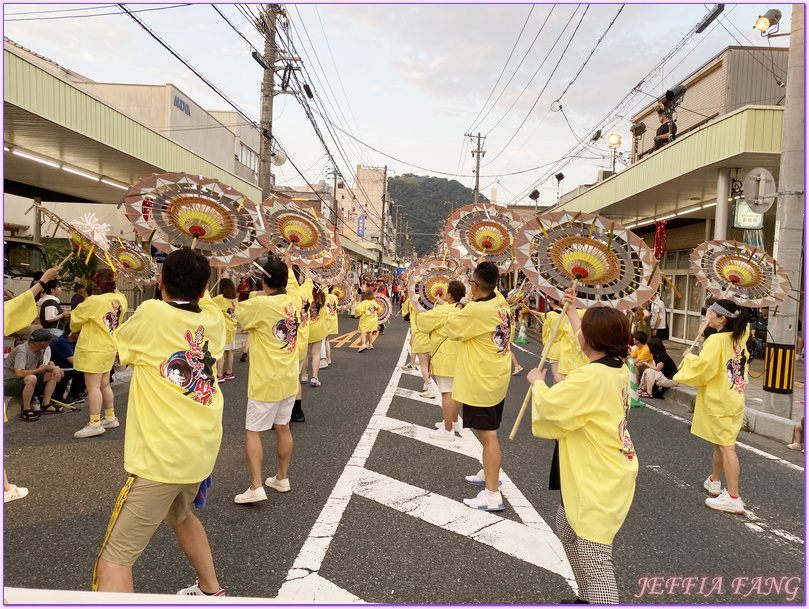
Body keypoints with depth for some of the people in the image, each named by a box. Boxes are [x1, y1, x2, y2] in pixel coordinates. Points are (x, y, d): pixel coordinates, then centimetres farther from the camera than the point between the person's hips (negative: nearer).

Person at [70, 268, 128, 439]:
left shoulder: (93, 301, -18)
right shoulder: (120, 300, 0)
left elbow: (75, 321, -2)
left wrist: (74, 330, 17)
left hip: (93, 349, -8)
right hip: (109, 348, 8)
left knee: (93, 386, -4)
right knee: (104, 385, 18)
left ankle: (95, 424, -1)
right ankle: (110, 418, 27)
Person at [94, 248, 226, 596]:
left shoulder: (152, 313, -13)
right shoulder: (213, 319, 2)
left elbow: (119, 344, 7)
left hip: (161, 456, -7)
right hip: (203, 449, 7)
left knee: (114, 561, 0)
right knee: (179, 514, 33)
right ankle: (211, 591, 47)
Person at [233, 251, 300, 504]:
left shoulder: (259, 304, -21)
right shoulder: (293, 300, -1)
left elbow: (238, 312, -3)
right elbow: (292, 284, 21)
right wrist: (287, 264, 37)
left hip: (265, 381, -6)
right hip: (289, 378, 7)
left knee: (252, 431, 1)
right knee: (283, 427, 17)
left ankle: (256, 487, -2)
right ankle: (282, 478, 28)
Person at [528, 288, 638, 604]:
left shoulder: (590, 377, -26)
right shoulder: (618, 368, 2)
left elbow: (548, 405, -25)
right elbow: (592, 346, 21)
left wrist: (537, 382, -4)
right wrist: (571, 311, 30)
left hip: (599, 484, -10)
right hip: (614, 474, 10)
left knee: (594, 562, -8)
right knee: (567, 528, 27)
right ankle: (587, 599, 41)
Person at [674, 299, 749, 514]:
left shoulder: (716, 340, -18)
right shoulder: (739, 337, 6)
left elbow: (702, 369, -21)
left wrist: (690, 357, -3)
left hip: (719, 402, -9)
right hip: (734, 398, 9)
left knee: (726, 446, -7)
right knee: (720, 443, 20)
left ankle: (734, 499, -5)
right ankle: (714, 482, 36)